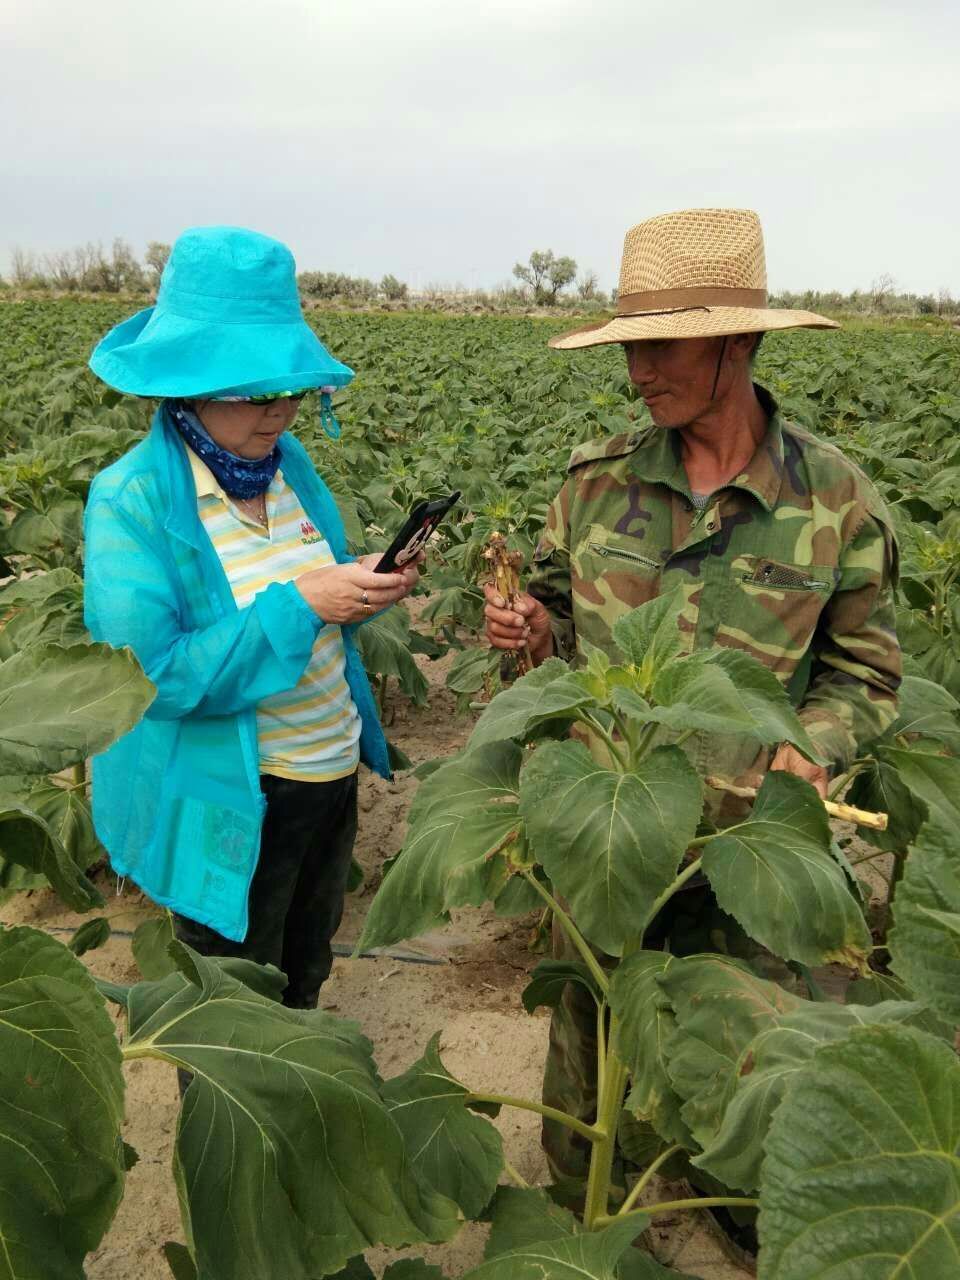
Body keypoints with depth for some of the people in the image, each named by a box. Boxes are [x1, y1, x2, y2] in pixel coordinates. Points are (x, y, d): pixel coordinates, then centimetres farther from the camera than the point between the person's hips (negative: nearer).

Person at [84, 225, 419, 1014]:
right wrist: (298, 603, -28)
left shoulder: (290, 462, -1)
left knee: (306, 973, 27)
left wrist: (368, 587, -12)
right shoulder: (133, 499, -21)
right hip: (230, 801, -6)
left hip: (332, 771, 6)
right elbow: (150, 676, -24)